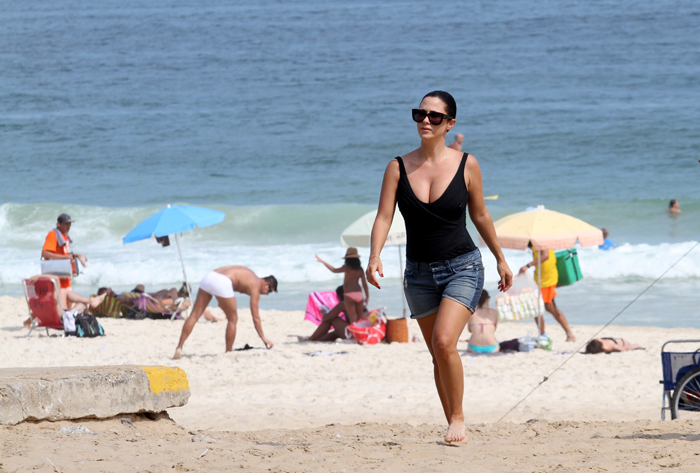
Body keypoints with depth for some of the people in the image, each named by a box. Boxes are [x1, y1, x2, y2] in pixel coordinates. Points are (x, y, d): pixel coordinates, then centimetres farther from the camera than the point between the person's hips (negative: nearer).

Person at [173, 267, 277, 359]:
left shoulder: (251, 277, 30)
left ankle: (179, 348, 0)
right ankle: (228, 353, 14)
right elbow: (256, 317, 5)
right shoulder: (255, 286, 7)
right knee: (232, 320, 10)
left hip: (208, 277, 8)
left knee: (194, 316, 5)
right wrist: (264, 338, 9)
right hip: (221, 283, -8)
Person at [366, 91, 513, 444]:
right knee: (438, 355, 8)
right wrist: (375, 257, -26)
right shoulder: (398, 167, -2)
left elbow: (480, 216, 8)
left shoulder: (466, 165, -5)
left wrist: (501, 259, 16)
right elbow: (384, 217, -9)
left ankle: (458, 418, -7)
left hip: (463, 268, -3)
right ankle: (453, 424, 21)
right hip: (419, 272, 3)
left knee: (444, 342, -22)